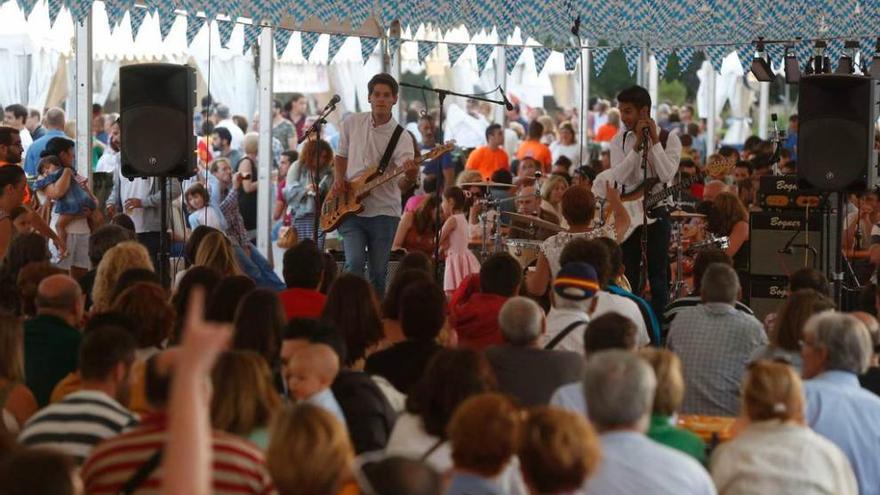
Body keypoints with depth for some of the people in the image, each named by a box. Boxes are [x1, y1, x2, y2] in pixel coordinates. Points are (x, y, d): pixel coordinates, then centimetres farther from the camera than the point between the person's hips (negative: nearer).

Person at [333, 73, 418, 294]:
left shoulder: (401, 137, -6)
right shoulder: (351, 124, 4)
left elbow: (406, 165, -22)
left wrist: (411, 172, -46)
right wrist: (338, 178, -1)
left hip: (383, 212, -1)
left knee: (378, 272, 3)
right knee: (355, 263, -18)